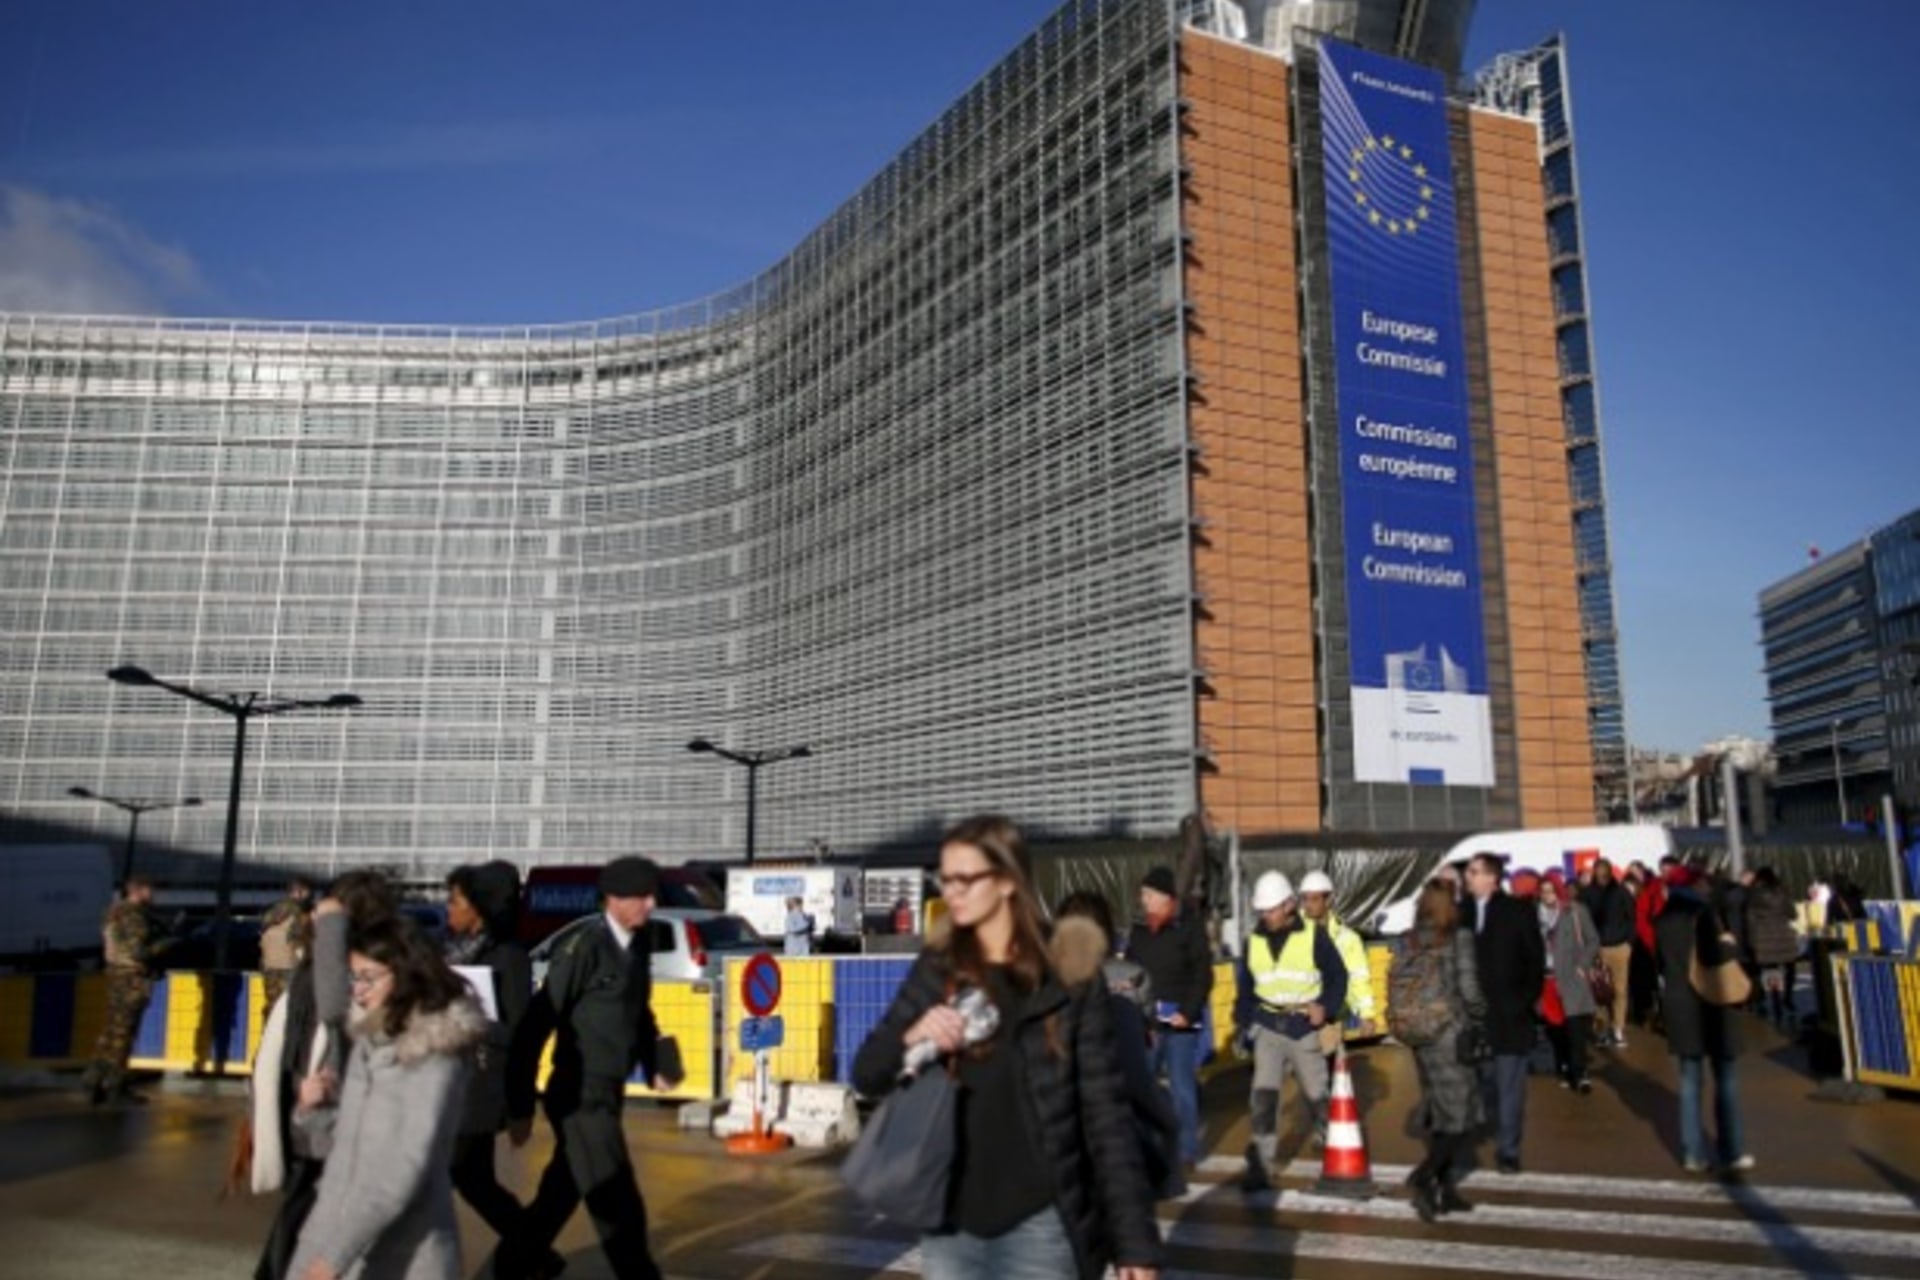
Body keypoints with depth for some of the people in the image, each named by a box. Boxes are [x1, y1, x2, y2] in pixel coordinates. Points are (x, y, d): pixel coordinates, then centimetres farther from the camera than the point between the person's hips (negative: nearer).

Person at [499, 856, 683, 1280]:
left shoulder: (638, 948, 5)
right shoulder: (584, 948, -18)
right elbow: (536, 1024, -17)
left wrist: (655, 1068, 9)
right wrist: (521, 1106, -15)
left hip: (607, 1096, 8)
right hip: (580, 1098, -8)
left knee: (559, 1198, 22)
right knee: (620, 1209, -4)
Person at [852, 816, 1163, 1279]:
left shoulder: (1072, 984, -7)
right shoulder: (935, 973, 3)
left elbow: (1105, 1115, -6)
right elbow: (866, 1076, 5)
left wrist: (1135, 1240, -8)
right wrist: (911, 1038, -17)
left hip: (1038, 1227, -3)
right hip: (950, 1226, 4)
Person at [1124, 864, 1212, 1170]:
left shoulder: (1189, 928, -5)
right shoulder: (1139, 931, 9)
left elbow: (1203, 976, -7)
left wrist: (1187, 1012, -13)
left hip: (1180, 1020, -5)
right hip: (1145, 1020, 5)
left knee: (1182, 1086, 3)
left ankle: (1187, 1150, 14)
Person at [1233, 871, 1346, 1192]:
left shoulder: (1314, 936, -7)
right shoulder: (1254, 941, 3)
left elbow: (1338, 976, -1)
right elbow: (1245, 987, 11)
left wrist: (1325, 1007, -15)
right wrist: (1241, 1024, 4)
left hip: (1305, 1027, -2)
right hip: (1269, 1027, 2)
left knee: (1315, 1090, 14)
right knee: (1264, 1094, -9)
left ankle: (1326, 1139, 41)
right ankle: (1260, 1166, -9)